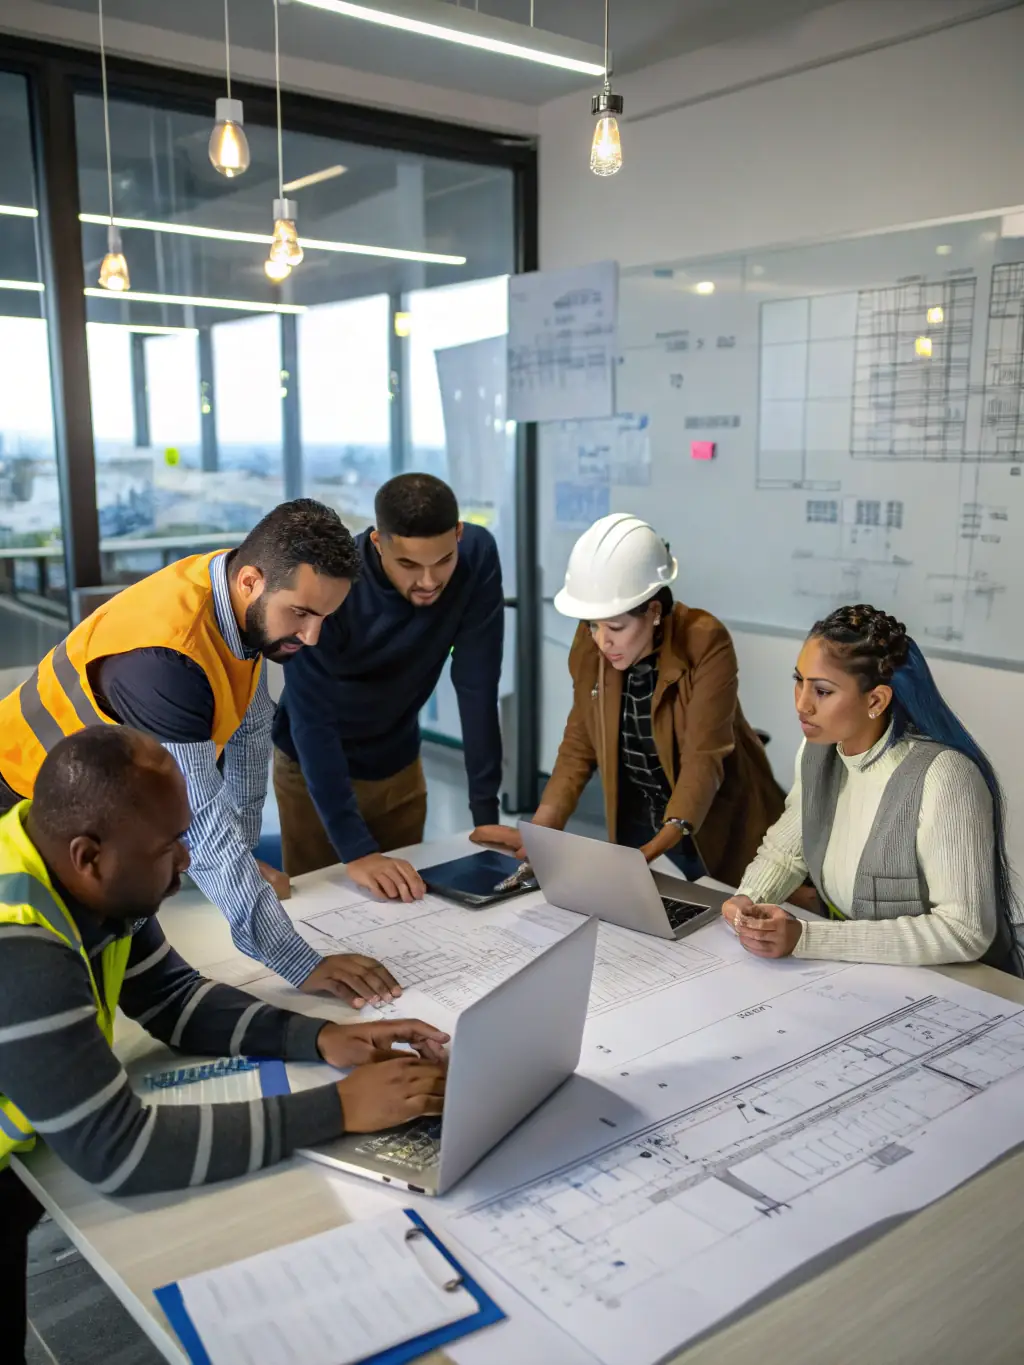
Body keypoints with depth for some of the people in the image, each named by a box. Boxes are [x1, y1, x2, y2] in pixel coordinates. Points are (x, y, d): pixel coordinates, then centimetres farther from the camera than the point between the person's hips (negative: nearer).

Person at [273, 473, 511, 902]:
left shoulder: (477, 555, -24)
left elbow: (476, 685, -21)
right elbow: (312, 721, -33)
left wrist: (486, 810, -21)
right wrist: (355, 850, -39)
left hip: (399, 763, 3)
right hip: (316, 767, -3)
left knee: (406, 900, 16)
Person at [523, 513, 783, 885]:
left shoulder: (705, 644, -26)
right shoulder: (589, 645, -12)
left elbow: (704, 758, -30)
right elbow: (579, 742, -3)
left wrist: (659, 846, -44)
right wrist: (539, 831, -14)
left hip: (716, 820, -4)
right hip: (637, 816, 4)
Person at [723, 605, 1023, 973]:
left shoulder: (942, 777, -24)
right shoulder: (819, 750, -2)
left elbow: (965, 932, -25)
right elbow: (785, 849, 10)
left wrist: (806, 939, -28)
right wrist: (748, 900, -12)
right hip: (857, 974, 6)